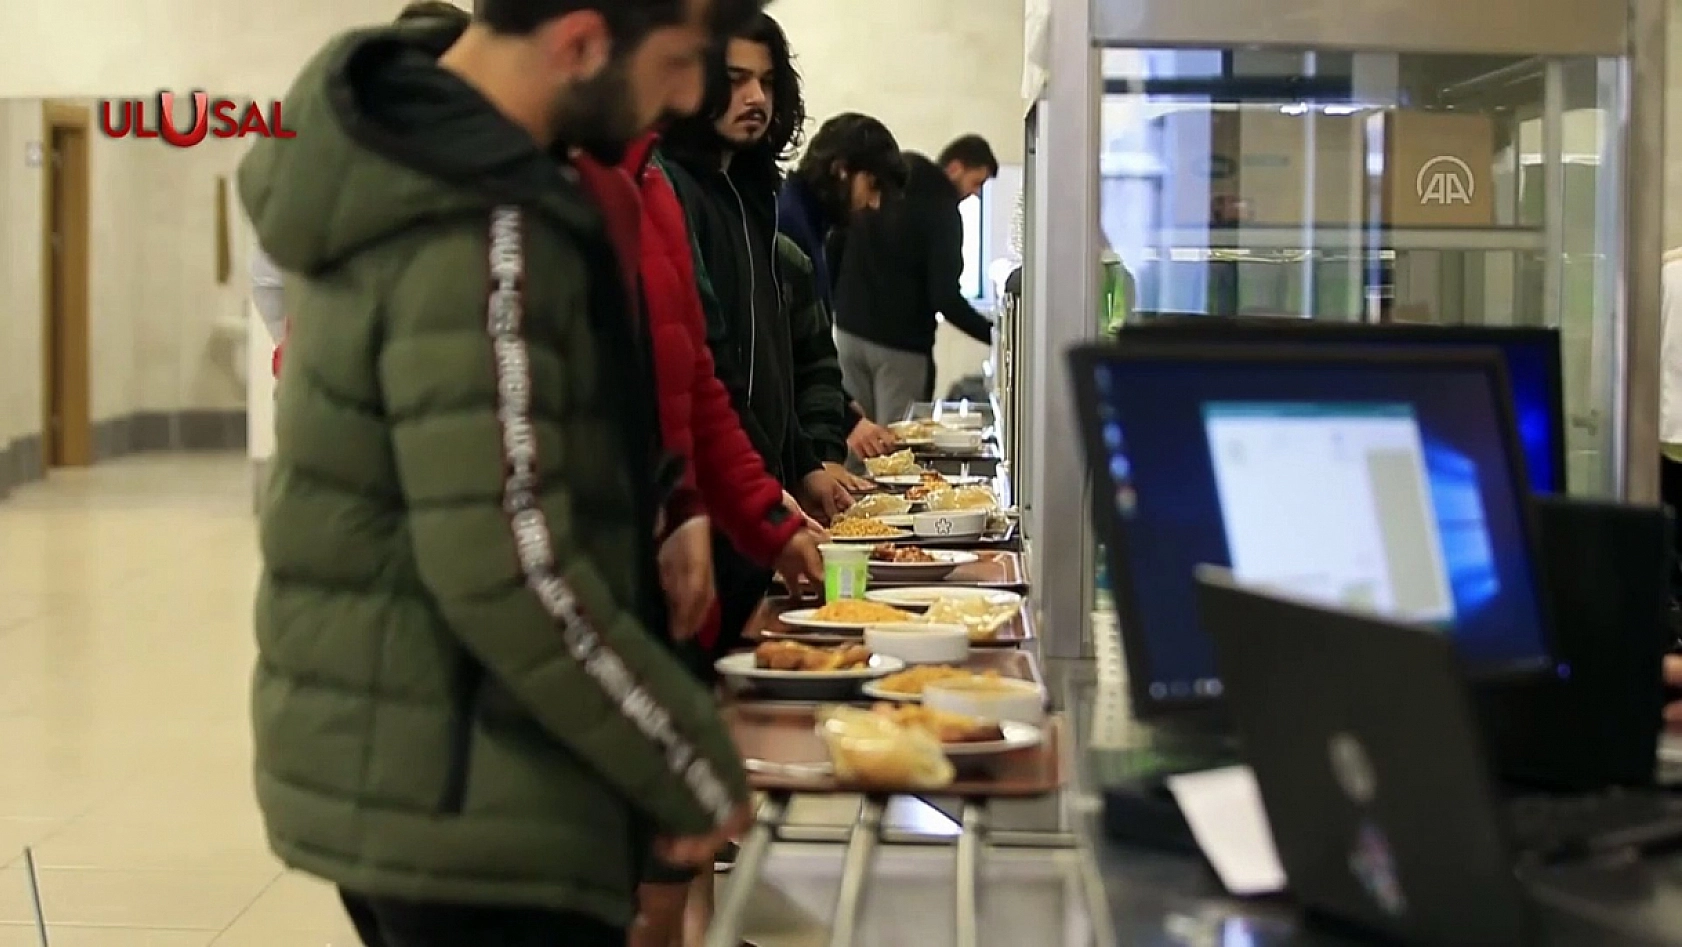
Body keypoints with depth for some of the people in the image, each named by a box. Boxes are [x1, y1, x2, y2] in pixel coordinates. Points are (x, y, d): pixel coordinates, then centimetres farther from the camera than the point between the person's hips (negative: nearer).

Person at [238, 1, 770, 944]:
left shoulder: (402, 151, 6)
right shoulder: (479, 238, -24)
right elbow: (508, 575, -27)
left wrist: (657, 507, 2)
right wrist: (696, 767, -15)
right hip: (463, 798, -9)